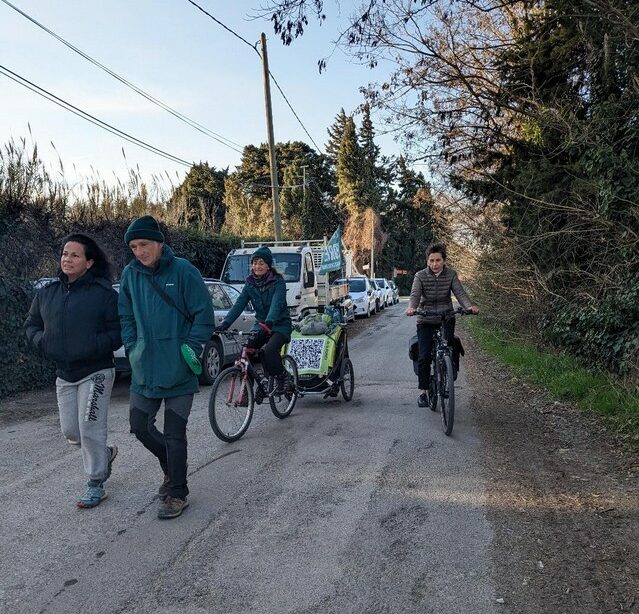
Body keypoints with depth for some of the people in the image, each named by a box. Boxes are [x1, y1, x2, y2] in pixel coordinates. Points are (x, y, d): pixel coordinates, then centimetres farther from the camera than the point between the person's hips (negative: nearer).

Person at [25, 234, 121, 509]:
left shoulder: (103, 293, -9)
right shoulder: (47, 292, 7)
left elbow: (118, 332, -10)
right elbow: (31, 324, 16)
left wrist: (93, 346, -24)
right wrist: (42, 341, -4)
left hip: (95, 373, -6)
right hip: (64, 375, 6)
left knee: (90, 430, -3)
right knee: (71, 432, 12)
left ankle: (96, 484, 15)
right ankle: (105, 454, 40)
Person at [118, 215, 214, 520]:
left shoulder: (182, 270, -11)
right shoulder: (130, 274, 4)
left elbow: (204, 315, -9)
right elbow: (126, 317, 14)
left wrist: (188, 351, -12)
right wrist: (132, 349, 5)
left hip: (178, 371, -5)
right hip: (144, 369, 5)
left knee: (174, 434, 2)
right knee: (140, 427, 11)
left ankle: (177, 493, 20)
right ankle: (171, 466, 38)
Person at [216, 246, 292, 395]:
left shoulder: (278, 282, -11)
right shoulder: (250, 283, 3)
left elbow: (276, 304, -28)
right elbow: (239, 304, -8)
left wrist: (268, 323, -46)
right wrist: (225, 323, -23)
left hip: (280, 325, -5)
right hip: (260, 325, 5)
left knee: (269, 350, -29)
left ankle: (280, 376, -1)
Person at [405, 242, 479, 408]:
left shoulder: (451, 275, 1)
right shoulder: (420, 276, -3)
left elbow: (460, 293, -10)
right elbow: (415, 295, -16)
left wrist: (469, 306, -31)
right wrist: (411, 308, -39)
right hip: (425, 319, -1)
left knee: (449, 340, -24)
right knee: (424, 356, -8)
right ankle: (423, 391, 5)